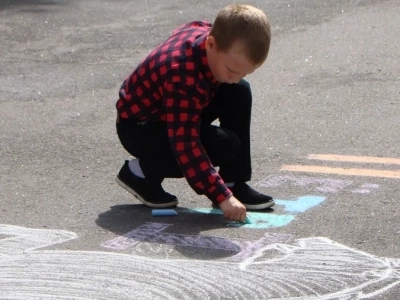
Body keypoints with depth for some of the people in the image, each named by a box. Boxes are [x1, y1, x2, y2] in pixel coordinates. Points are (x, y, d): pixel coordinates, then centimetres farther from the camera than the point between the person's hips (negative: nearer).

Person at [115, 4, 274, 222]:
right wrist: (222, 197, -39)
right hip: (138, 126, -9)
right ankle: (142, 171, -6)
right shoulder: (183, 78, -39)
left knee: (239, 92, -7)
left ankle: (234, 184, -1)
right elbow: (186, 146, -39)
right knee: (223, 146, -24)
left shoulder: (209, 33, -15)